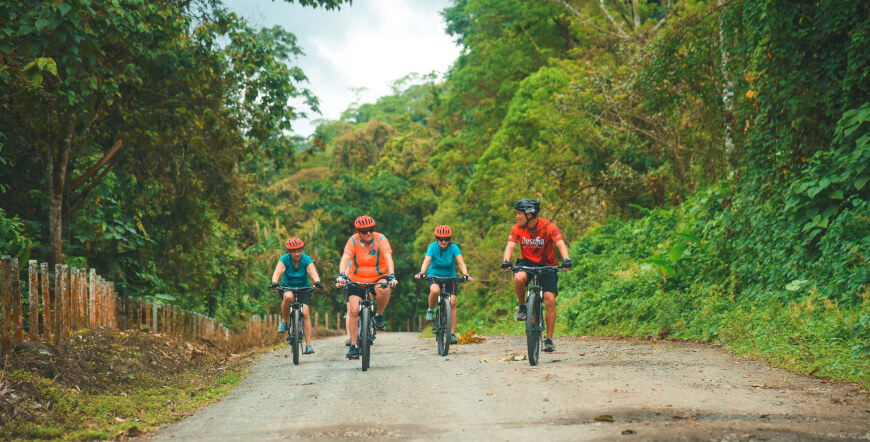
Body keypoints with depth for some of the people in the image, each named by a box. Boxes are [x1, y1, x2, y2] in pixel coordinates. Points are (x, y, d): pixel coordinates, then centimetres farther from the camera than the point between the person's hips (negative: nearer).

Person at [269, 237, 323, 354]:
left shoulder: (306, 259, -13)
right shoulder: (284, 259, -13)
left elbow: (313, 273, -28)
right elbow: (277, 272, -28)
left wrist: (317, 282, -50)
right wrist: (274, 283, -49)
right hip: (287, 287, 0)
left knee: (305, 313, -19)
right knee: (288, 297, -37)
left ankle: (308, 345, -17)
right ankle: (284, 322, -16)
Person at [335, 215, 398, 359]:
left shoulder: (381, 239, -13)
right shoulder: (353, 241, -10)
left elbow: (388, 258, -24)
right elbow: (345, 259, -21)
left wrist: (391, 276, -40)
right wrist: (341, 275, -39)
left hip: (378, 277, -1)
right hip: (357, 280, 1)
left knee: (383, 289, -35)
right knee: (354, 310, -12)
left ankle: (379, 316, -6)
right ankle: (353, 346, -1)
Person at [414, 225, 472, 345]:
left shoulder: (454, 248, -15)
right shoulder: (433, 247, -17)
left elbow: (461, 262, -25)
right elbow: (426, 261, -29)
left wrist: (465, 274, -43)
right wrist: (421, 273, -48)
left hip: (450, 277, 1)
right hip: (434, 276, -1)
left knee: (452, 302, -13)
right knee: (435, 290, -35)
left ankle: (452, 333, -6)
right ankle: (430, 310, -6)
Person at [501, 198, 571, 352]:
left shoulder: (548, 227, -17)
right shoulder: (517, 228, -9)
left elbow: (560, 244, -27)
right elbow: (510, 246, -18)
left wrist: (566, 260, -46)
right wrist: (506, 261, -39)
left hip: (547, 265, -1)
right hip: (526, 262, 1)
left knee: (550, 300, -13)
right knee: (519, 278, -35)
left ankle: (549, 339, -2)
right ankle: (522, 306, -5)